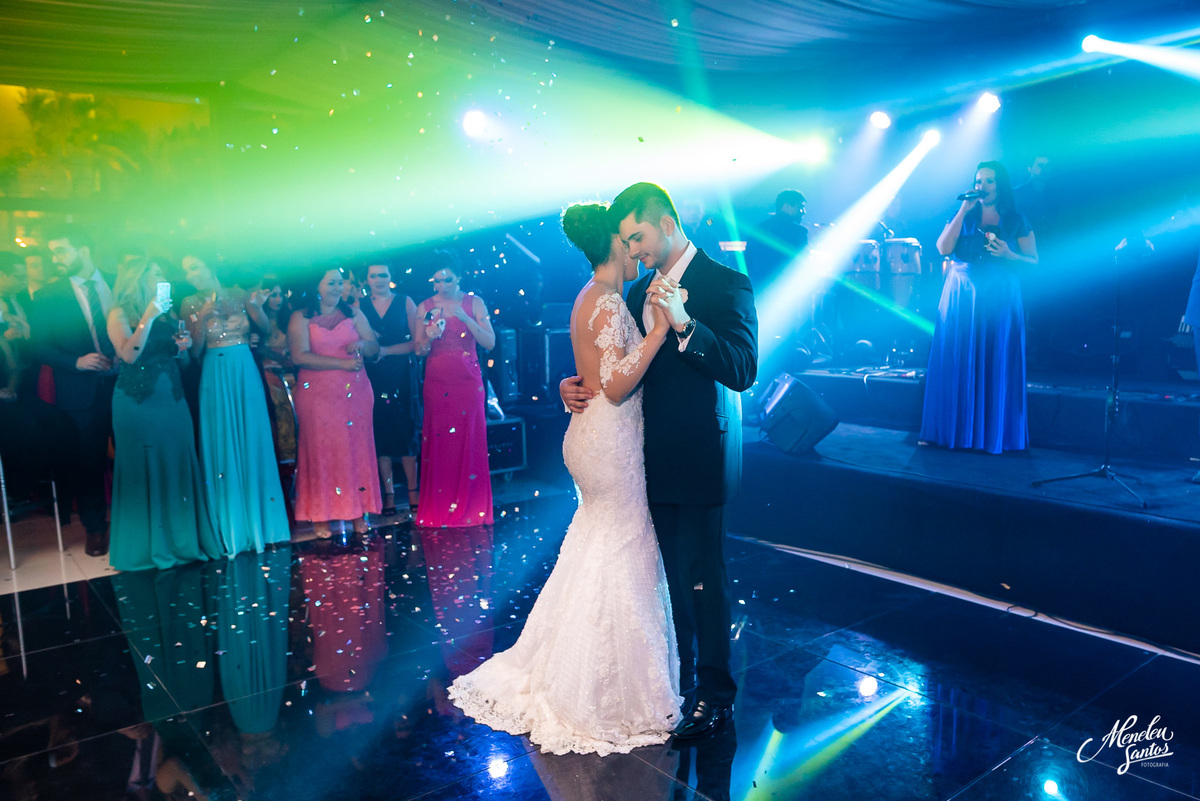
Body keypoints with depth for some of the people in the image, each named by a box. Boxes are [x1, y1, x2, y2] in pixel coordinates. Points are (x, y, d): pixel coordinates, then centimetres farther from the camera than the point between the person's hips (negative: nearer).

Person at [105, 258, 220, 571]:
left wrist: (184, 346, 1)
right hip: (138, 402, -6)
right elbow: (129, 355, -19)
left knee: (179, 469, 7)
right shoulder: (120, 313, -5)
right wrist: (149, 317, -22)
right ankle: (149, 546, 12)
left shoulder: (165, 312, 13)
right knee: (144, 471, 1)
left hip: (172, 400, 6)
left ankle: (182, 539, 17)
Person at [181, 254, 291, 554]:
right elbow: (194, 350, -4)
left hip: (246, 373, 2)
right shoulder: (191, 304, 2)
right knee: (224, 447, 2)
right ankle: (232, 529, 12)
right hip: (216, 376, -1)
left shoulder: (237, 294, 6)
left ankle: (259, 522, 17)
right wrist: (203, 316, -16)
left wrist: (256, 306, -15)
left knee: (253, 443, 5)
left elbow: (266, 327, 3)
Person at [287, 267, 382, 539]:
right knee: (321, 452, -1)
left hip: (354, 393, 3)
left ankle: (358, 512, 8)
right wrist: (342, 363, -15)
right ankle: (321, 516, 4)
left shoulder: (353, 314, 11)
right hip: (318, 396, -2)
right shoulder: (300, 318, 1)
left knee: (356, 450, 2)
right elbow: (300, 356, -12)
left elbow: (374, 347, 9)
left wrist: (362, 344, -14)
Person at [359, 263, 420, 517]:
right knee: (380, 433, 1)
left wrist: (386, 349, -10)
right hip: (372, 378, 2)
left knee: (405, 431, -4)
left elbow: (417, 341, -1)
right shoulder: (360, 306, 10)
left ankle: (413, 492, 1)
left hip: (401, 376, -1)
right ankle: (388, 494, 6)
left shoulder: (405, 302, 6)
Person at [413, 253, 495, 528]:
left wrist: (465, 318, -18)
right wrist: (429, 338, -15)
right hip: (436, 382, 1)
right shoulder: (425, 307, 5)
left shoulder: (473, 303, 1)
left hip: (468, 381, -1)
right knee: (437, 445, 1)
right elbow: (419, 350, 6)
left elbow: (490, 343, -7)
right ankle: (438, 511, 10)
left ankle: (469, 509, 11)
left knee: (469, 442, 0)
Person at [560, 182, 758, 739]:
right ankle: (679, 673, 34)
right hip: (655, 458, 7)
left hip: (700, 459, -7)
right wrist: (577, 385, 1)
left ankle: (715, 694, 19)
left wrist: (684, 323, -30)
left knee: (702, 577, 2)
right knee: (672, 572, 17)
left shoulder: (724, 285, -11)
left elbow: (742, 370, -21)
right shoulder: (641, 291, 11)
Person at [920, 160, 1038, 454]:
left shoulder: (1016, 220, 6)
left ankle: (994, 435, 5)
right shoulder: (962, 216, 10)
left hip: (999, 299, -1)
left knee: (995, 366, -2)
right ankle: (950, 430, 8)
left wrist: (1008, 255, -15)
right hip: (960, 297, 1)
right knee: (955, 364, 1)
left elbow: (1033, 262, 4)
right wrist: (964, 210, -8)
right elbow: (943, 248, -7)